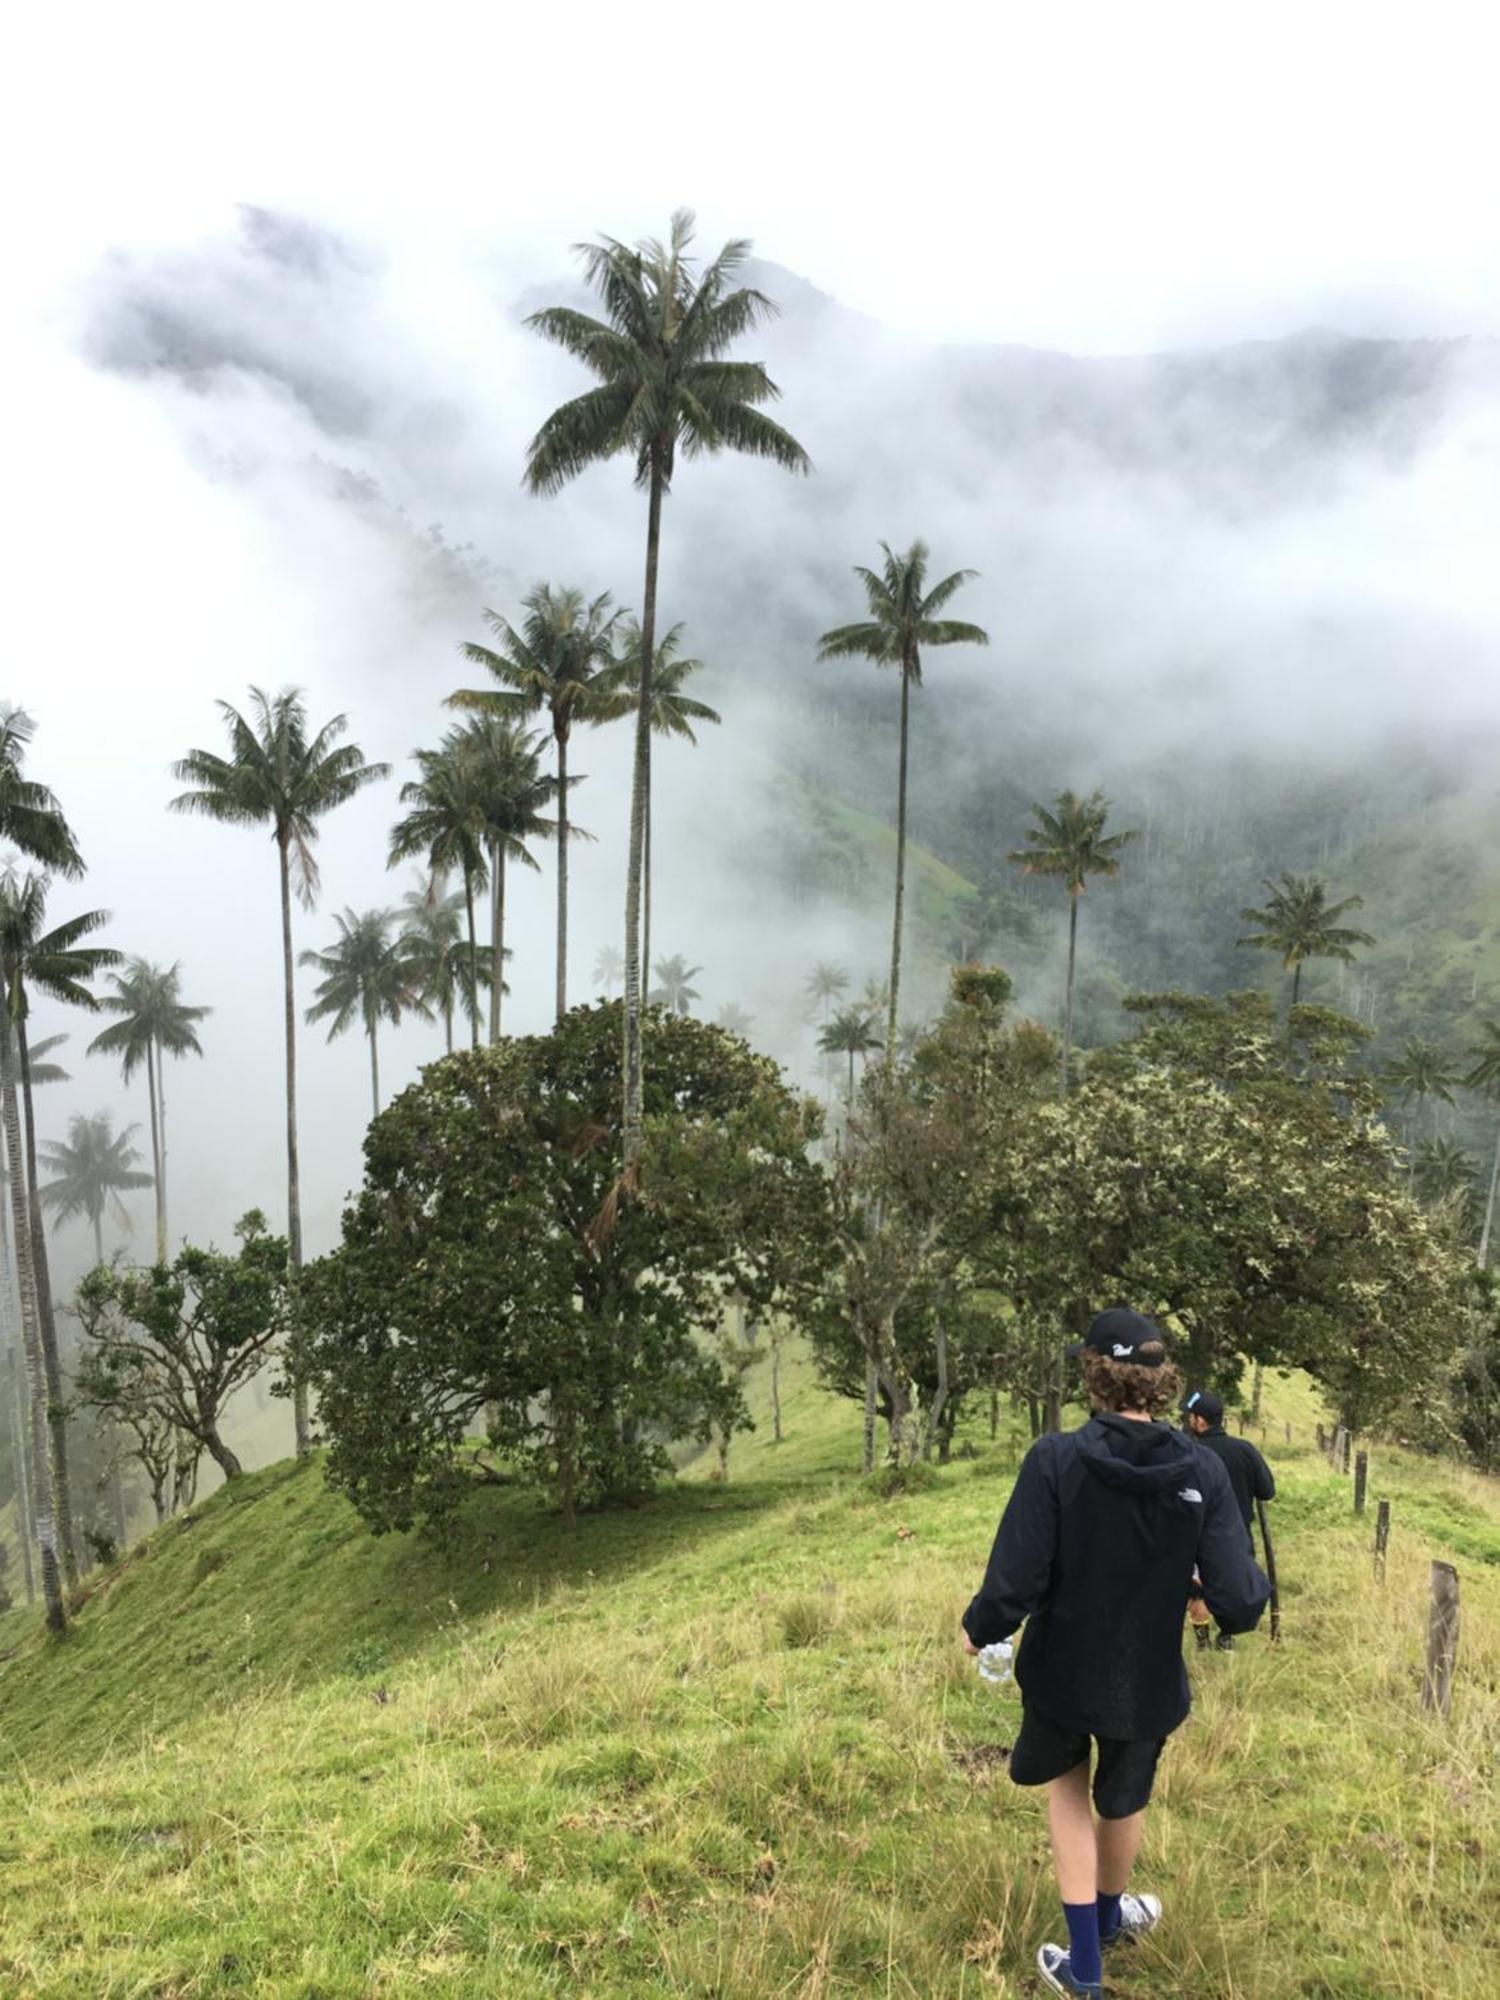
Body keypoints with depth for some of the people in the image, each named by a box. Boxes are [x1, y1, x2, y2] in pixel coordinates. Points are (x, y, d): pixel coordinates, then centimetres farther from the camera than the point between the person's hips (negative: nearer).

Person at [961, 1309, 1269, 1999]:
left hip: (1062, 1674, -2)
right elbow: (1239, 1605, -18)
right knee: (1124, 1801, 31)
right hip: (1149, 1685, 2)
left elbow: (1012, 1588, -26)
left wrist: (978, 1629, -4)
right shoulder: (1203, 1471, -18)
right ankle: (1109, 1913, 56)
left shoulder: (1055, 1459, -26)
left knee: (1068, 1789, 29)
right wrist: (1256, 1588, 6)